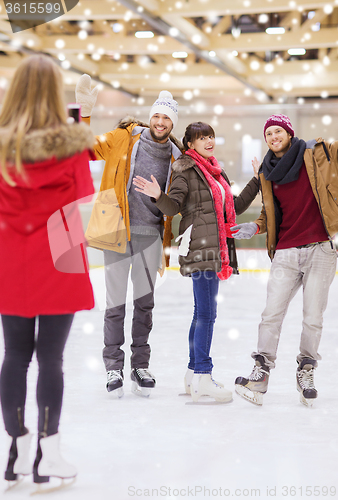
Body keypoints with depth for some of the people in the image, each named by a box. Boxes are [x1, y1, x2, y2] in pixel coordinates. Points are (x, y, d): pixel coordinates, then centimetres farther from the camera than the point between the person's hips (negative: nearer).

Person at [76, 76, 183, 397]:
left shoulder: (175, 157, 9)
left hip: (150, 236, 3)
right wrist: (84, 114, -16)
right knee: (115, 301, 0)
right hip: (117, 232, -3)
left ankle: (141, 365, 22)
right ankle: (113, 366, 12)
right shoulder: (124, 138, 0)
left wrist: (169, 239, 10)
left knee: (145, 301, 10)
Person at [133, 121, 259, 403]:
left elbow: (235, 207, 24)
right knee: (207, 312, -13)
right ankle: (202, 376, -13)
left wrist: (257, 182, 24)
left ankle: (194, 373, 18)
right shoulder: (186, 170, -3)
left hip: (217, 248, 9)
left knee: (203, 312, 11)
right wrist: (158, 196, -31)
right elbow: (173, 206, -12)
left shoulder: (216, 172, 21)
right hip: (199, 247, -8)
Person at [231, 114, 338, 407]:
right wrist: (255, 228, 3)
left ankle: (306, 371, 21)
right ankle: (261, 371, 4)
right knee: (272, 314, -5)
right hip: (286, 254, 2)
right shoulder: (267, 174, 13)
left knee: (313, 318, 3)